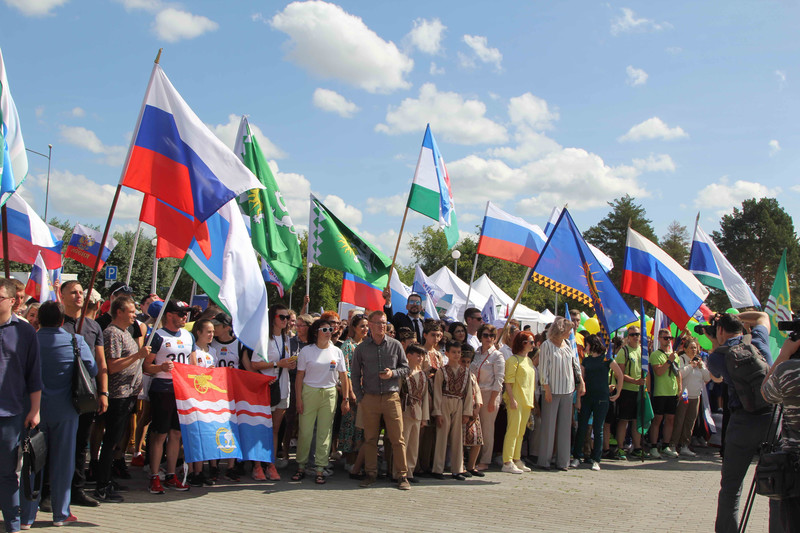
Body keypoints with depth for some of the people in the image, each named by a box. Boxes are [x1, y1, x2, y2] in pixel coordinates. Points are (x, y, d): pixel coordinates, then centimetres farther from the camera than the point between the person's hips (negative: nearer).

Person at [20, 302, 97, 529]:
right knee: (62, 462, 9)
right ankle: (60, 514, 17)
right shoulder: (75, 341, -8)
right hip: (64, 410, -1)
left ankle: (27, 516, 13)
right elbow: (92, 370, -1)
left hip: (34, 410, 1)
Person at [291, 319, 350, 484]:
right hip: (309, 392, -1)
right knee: (304, 431, -1)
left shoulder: (337, 352, 6)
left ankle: (320, 469, 9)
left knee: (324, 433, 3)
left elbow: (343, 376, 7)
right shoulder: (306, 351, 1)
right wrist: (298, 398, -5)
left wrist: (346, 399, 2)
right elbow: (300, 376, 1)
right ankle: (301, 467, 13)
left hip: (329, 394, 2)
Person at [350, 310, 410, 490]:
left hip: (391, 396, -1)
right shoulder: (361, 348, 6)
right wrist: (359, 397, 5)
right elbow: (355, 374, 12)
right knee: (370, 439, 5)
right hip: (370, 399, 1)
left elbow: (405, 368, 11)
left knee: (397, 438, -2)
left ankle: (401, 475, 4)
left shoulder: (395, 345, 5)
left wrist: (393, 373, -9)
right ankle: (371, 474, 15)